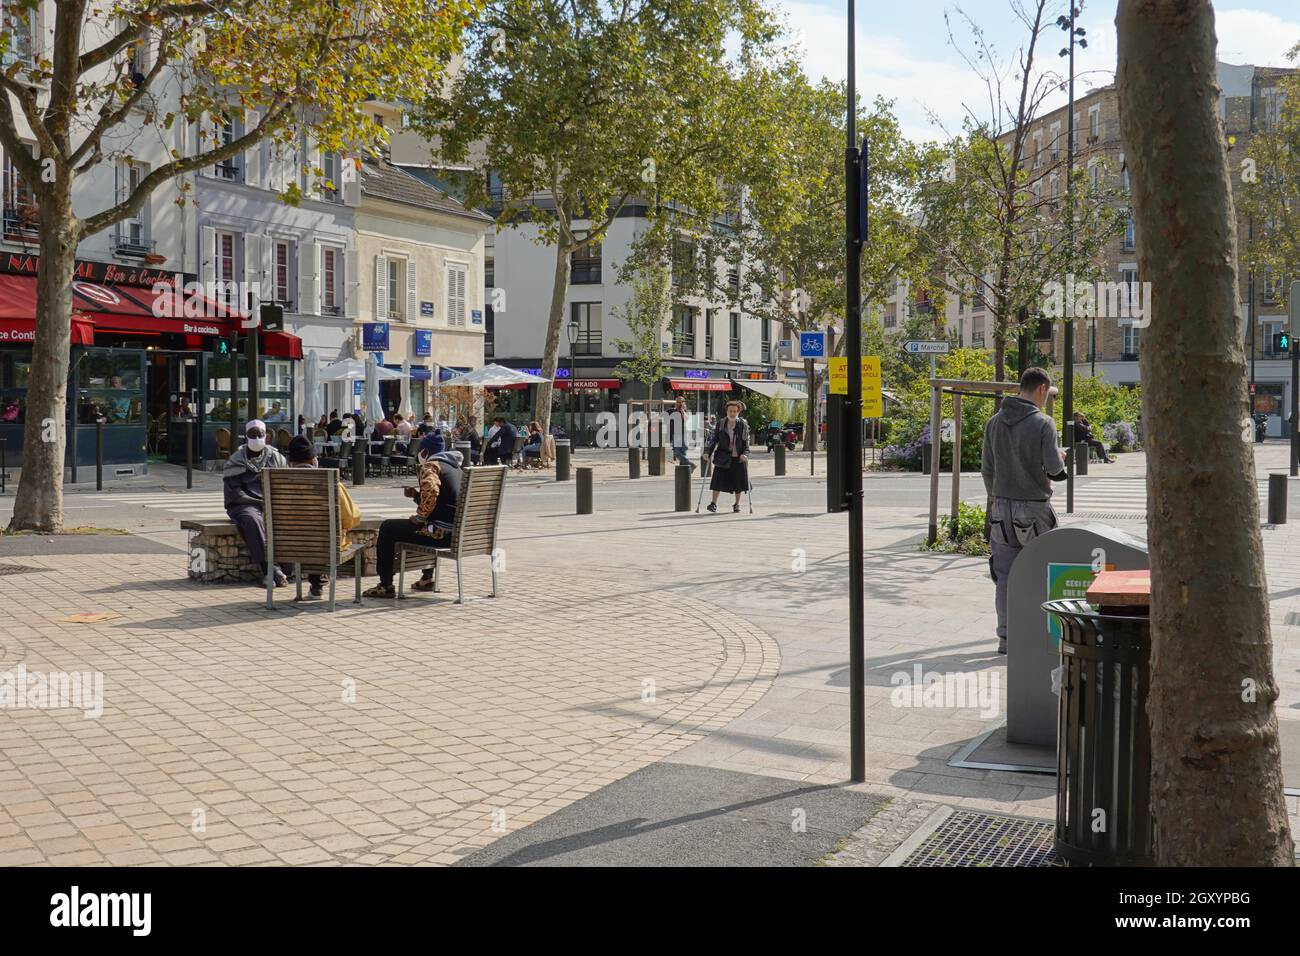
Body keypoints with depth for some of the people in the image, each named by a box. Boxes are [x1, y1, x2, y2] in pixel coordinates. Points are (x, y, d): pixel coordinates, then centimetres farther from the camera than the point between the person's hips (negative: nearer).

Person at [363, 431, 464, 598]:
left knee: (387, 528, 7)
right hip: (457, 530, 9)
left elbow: (431, 489, -31)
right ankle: (427, 578, 40)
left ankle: (386, 585, 8)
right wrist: (415, 494, 20)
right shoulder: (456, 467, 19)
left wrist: (420, 516, -17)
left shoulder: (431, 466, -9)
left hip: (441, 530, -9)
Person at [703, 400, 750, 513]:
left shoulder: (743, 424, 0)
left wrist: (745, 454, -13)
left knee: (739, 481, 5)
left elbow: (746, 441, -1)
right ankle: (713, 503, 2)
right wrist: (707, 452, -3)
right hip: (723, 458, 0)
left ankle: (737, 504, 21)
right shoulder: (721, 424, 4)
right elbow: (713, 439, 6)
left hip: (738, 458, 0)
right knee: (719, 480, -4)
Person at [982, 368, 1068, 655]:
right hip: (1034, 507, -4)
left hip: (1002, 506, 4)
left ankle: (1006, 637, 8)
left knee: (1005, 575, 6)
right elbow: (1054, 469, -16)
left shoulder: (995, 422, 5)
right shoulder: (1043, 423, -11)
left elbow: (987, 469, 8)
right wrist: (1061, 458, 7)